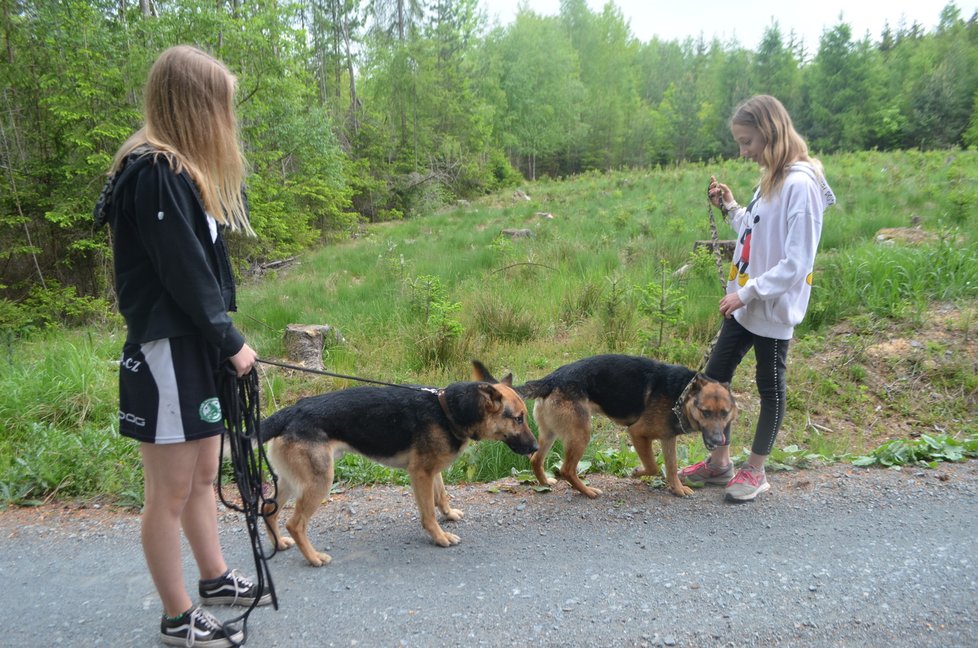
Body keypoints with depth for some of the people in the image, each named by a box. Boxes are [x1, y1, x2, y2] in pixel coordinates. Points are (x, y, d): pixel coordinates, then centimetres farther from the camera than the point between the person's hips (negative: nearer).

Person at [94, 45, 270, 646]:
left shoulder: (181, 169, 14)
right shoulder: (154, 173, -17)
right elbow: (183, 273, -18)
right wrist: (230, 342, -11)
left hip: (198, 349, 10)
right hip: (167, 354, -10)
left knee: (204, 475, 21)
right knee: (170, 493, 4)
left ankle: (215, 578, 38)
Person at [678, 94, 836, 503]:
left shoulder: (800, 184, -19)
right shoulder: (771, 179, 9)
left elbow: (797, 263, -23)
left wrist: (746, 292, -21)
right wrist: (731, 209, 6)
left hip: (773, 308, -9)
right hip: (745, 304, 9)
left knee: (770, 386, 8)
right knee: (714, 377, 13)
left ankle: (755, 471, 25)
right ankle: (719, 463, 28)